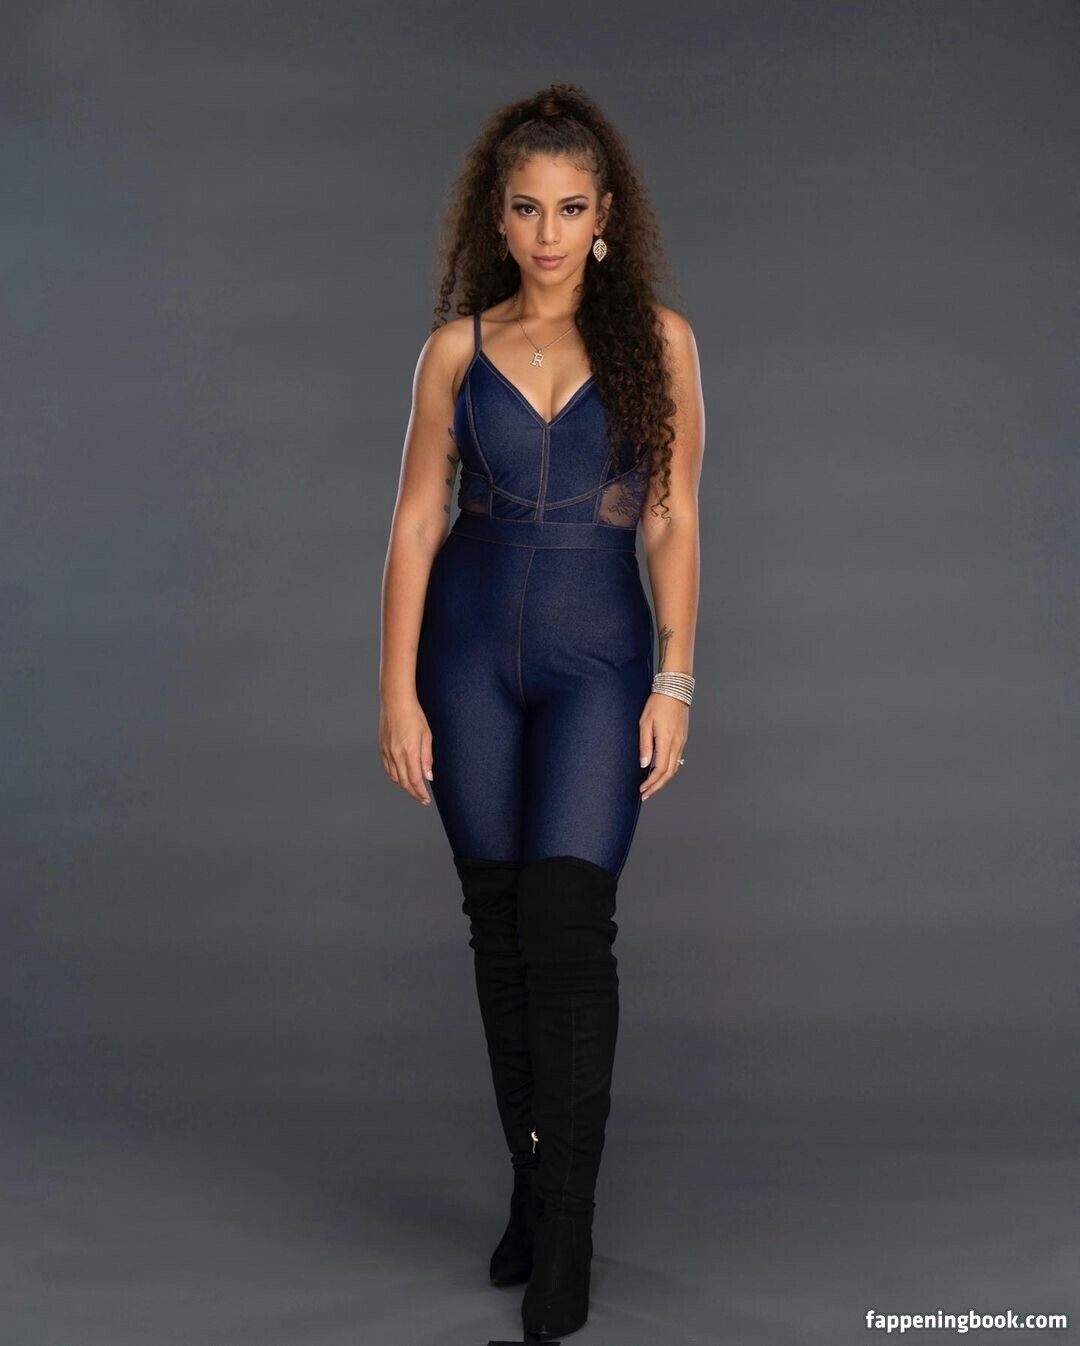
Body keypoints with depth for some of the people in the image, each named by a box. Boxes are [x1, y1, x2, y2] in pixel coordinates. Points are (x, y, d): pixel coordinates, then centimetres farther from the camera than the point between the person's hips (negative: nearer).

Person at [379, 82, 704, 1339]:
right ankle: (530, 1184, 22)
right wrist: (398, 692, -3)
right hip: (472, 645, 2)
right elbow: (415, 524, 2)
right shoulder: (456, 350, 3)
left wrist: (674, 681, -5)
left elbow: (672, 521, 0)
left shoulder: (656, 340, 1)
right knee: (499, 919, 7)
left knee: (566, 922, -11)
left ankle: (566, 1227, -2)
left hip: (598, 650, -2)